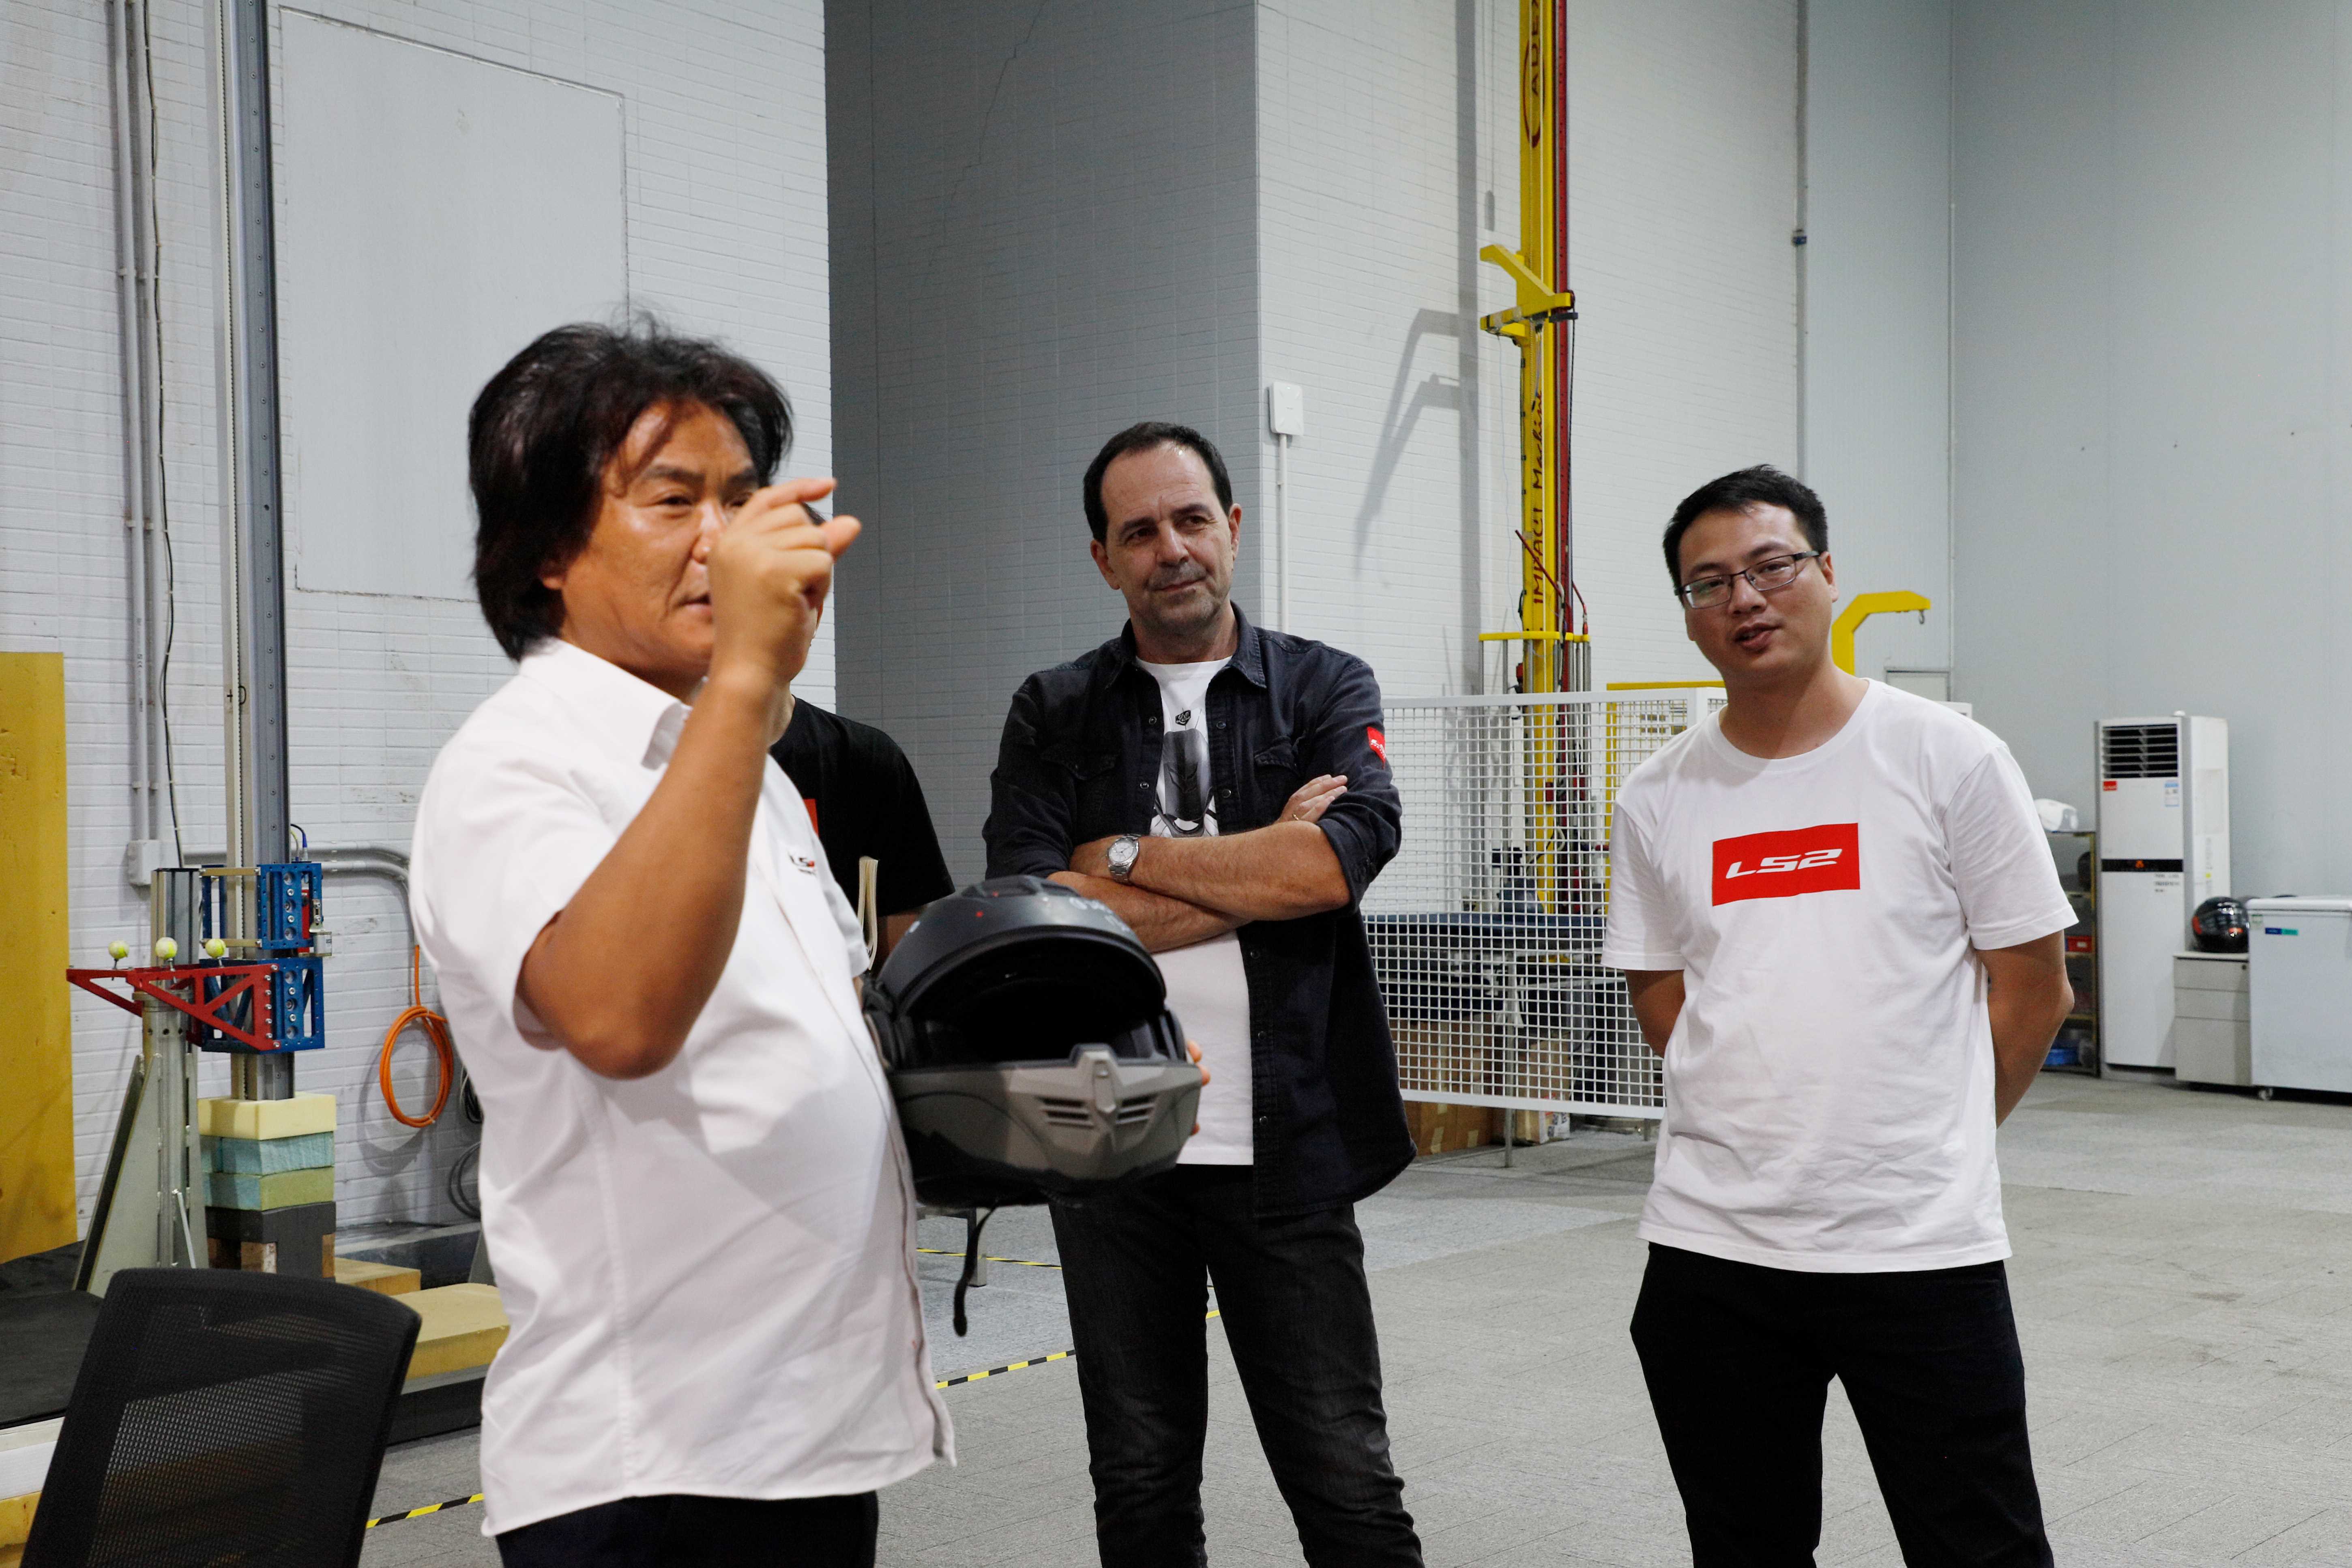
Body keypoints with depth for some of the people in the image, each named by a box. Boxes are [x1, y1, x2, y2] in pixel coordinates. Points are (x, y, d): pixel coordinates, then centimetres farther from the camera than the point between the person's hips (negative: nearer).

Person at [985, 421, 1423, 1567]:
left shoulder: (1326, 691, 4)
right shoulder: (1053, 716, 6)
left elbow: (1343, 854, -16)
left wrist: (1128, 855, -10)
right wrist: (1259, 873, -11)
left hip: (1286, 1148, -1)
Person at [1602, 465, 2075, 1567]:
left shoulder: (1949, 759, -2)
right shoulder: (1658, 800, 6)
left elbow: (2034, 990, 3)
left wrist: (1929, 1145, 7)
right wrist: (1771, 1138, 6)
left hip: (1920, 1243, -3)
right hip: (1711, 1243, 3)